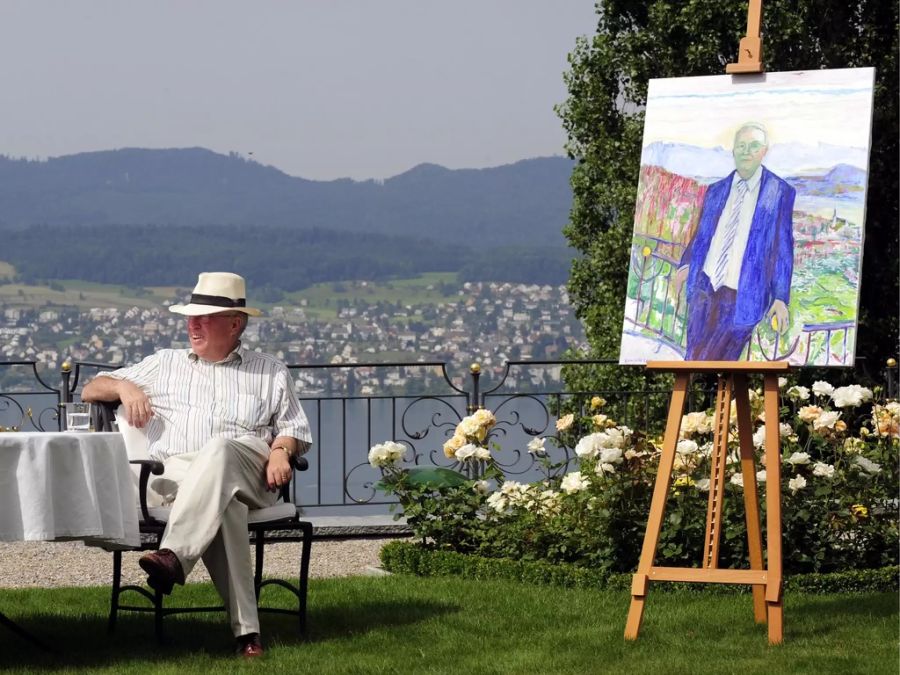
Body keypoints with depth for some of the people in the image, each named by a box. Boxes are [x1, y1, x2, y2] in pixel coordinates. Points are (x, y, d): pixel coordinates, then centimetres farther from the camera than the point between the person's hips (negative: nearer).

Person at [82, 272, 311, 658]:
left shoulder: (271, 372, 25)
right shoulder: (165, 365, 28)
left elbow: (294, 428, 21)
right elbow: (91, 390, 30)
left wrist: (281, 450, -3)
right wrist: (124, 386, 7)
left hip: (248, 473, 0)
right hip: (178, 471, 0)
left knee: (218, 450, -40)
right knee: (221, 503, -39)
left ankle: (174, 557, -58)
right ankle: (245, 628, -49)